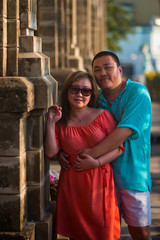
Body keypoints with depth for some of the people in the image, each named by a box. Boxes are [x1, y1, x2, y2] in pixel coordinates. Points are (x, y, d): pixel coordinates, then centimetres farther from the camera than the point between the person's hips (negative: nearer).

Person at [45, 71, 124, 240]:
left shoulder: (102, 115, 0)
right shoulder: (60, 122, 6)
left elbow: (118, 147, 0)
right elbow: (51, 153, -5)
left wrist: (96, 162, -13)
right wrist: (50, 123, -6)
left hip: (99, 182, -1)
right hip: (72, 185, 2)